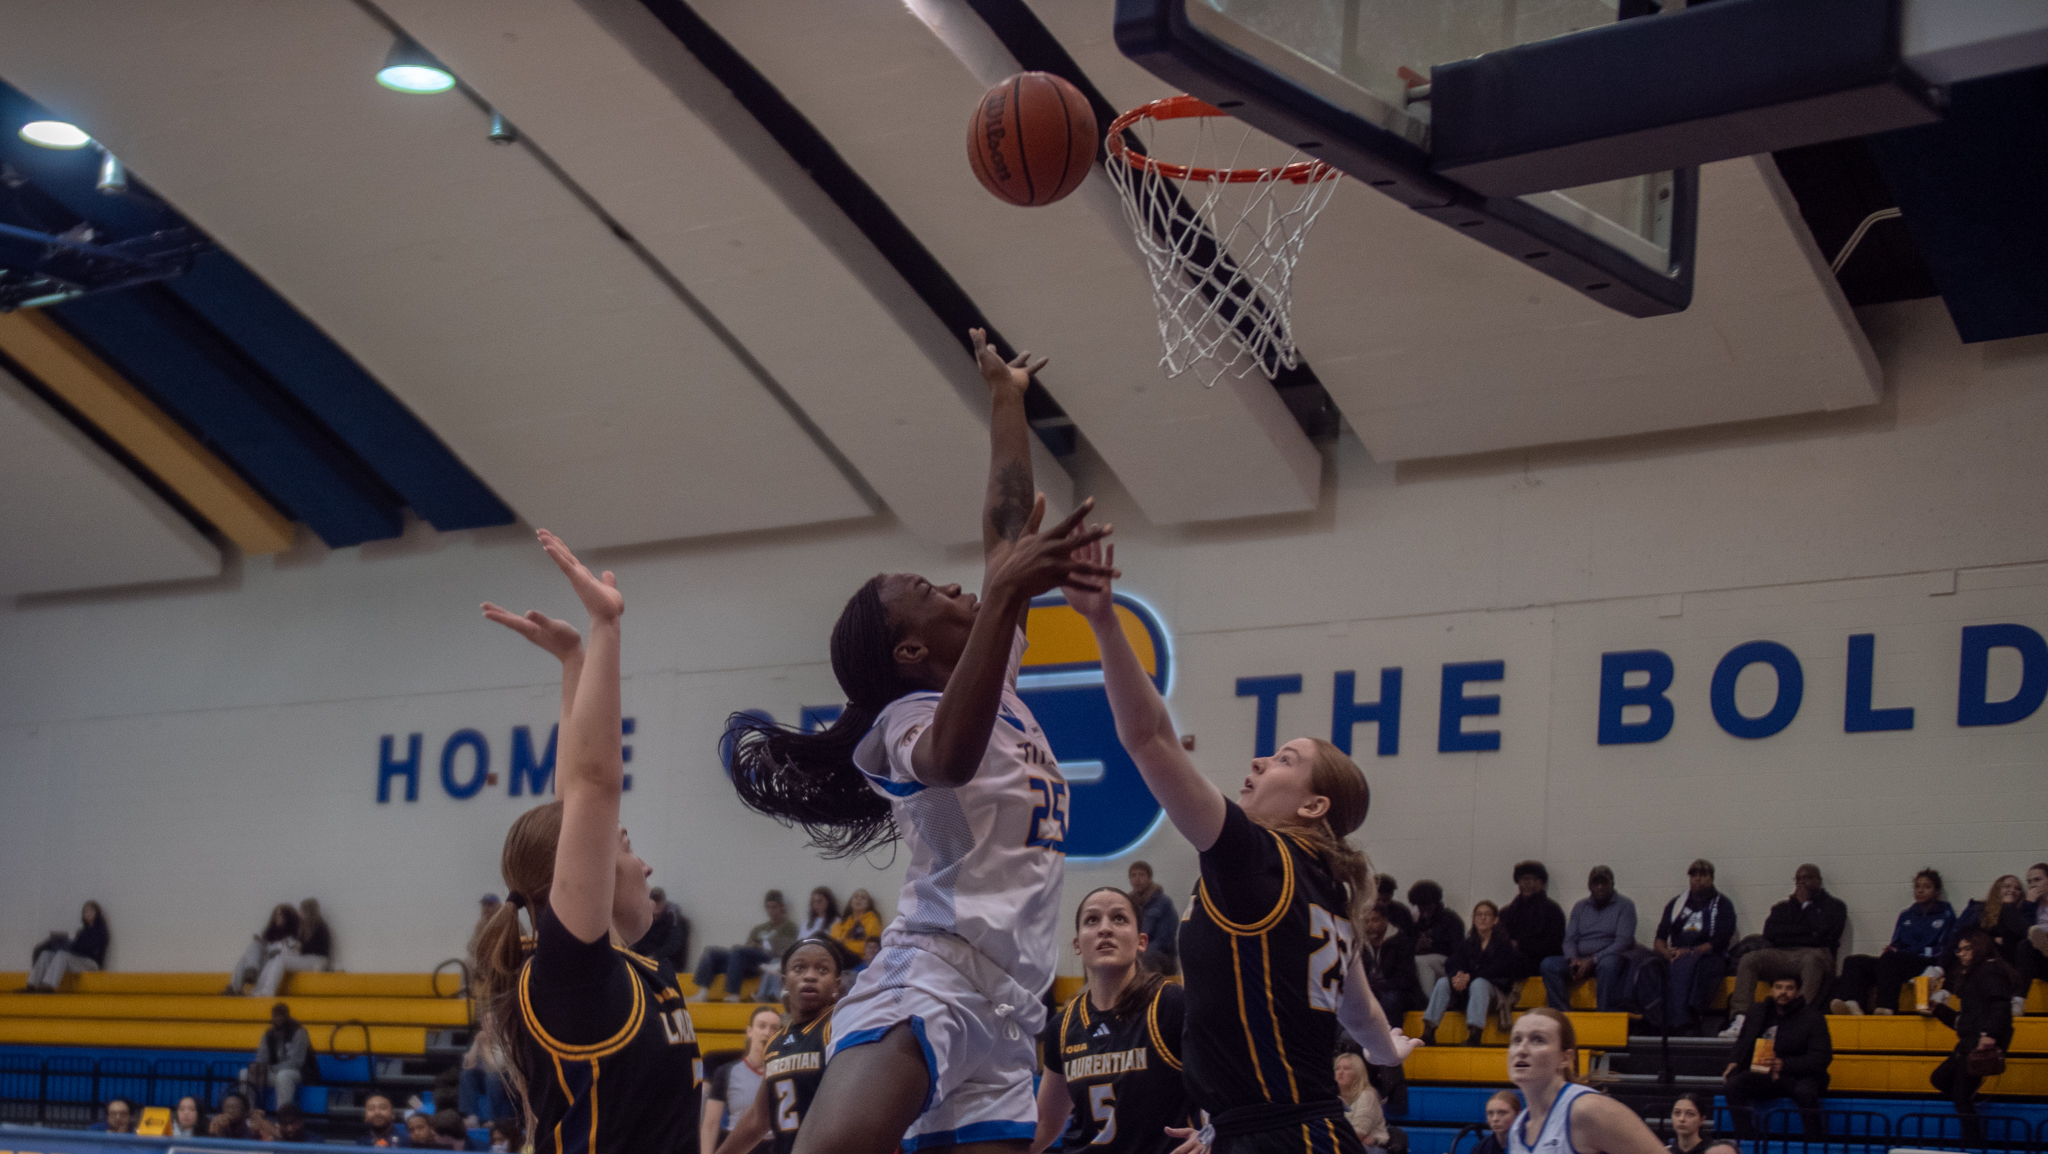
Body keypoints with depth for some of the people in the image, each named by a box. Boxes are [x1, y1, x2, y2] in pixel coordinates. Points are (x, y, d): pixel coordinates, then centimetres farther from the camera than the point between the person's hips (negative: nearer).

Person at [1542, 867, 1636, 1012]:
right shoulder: (1580, 906, 19)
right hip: (1580, 959, 4)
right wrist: (1573, 960, -11)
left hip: (1611, 958, -4)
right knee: (1549, 964, -23)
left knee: (1608, 965, -40)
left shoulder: (1624, 906, 5)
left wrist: (1593, 960, -17)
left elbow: (1623, 942, -7)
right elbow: (1569, 939, 13)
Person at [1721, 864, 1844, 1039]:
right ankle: (1739, 1019, -35)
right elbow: (1769, 933, 8)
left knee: (1813, 959, -40)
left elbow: (1824, 930, -5)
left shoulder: (1833, 905, 17)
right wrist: (1805, 931, 2)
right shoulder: (1782, 907, 27)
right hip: (1781, 954, 4)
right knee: (1748, 960, -23)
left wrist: (1806, 904, 8)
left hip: (1812, 952, -4)